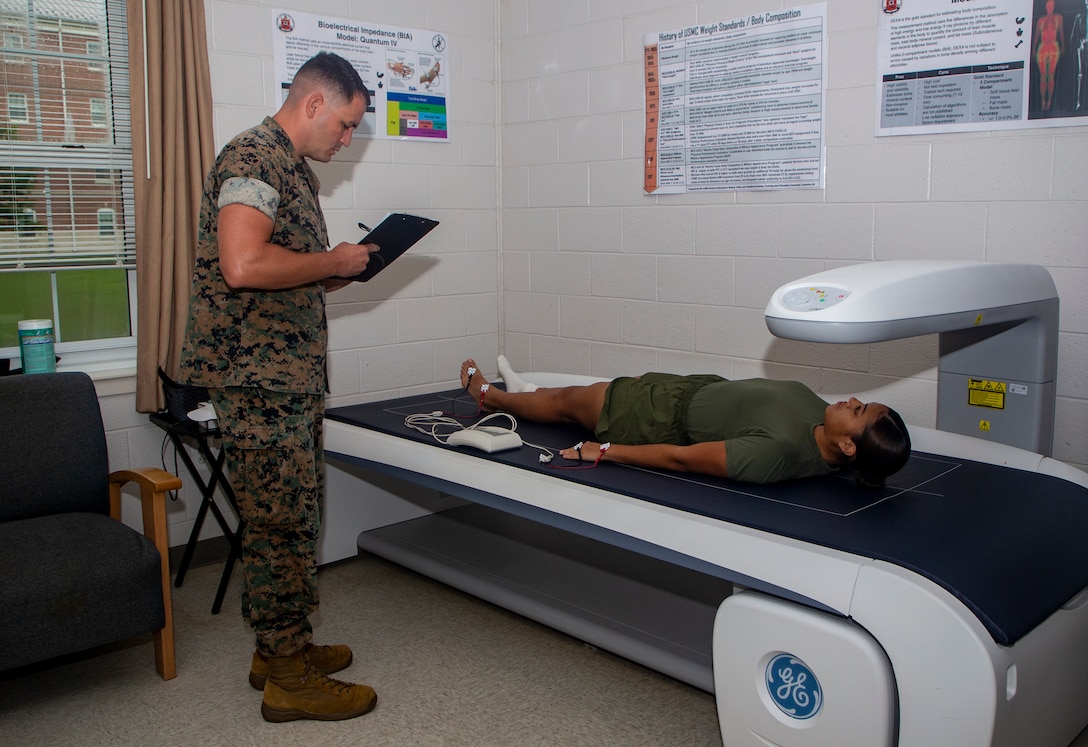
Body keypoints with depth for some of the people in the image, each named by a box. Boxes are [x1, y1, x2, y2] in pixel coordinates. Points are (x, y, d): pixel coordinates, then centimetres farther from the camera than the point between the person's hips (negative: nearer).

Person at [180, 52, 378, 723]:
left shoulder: (295, 168, 20)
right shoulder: (254, 157, -13)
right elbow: (242, 265, -28)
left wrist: (336, 273, 10)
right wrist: (333, 262, -16)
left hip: (293, 374, 10)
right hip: (258, 375, -10)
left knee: (293, 517, 16)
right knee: (282, 523, -3)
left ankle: (281, 646, 29)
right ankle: (289, 679, 10)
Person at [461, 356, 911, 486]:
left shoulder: (775, 453, -41)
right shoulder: (824, 435, -19)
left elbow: (680, 458, -34)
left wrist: (603, 452, -26)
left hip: (675, 418, -7)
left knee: (567, 402, 17)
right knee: (574, 392, 28)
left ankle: (487, 394, 48)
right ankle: (525, 390, 60)